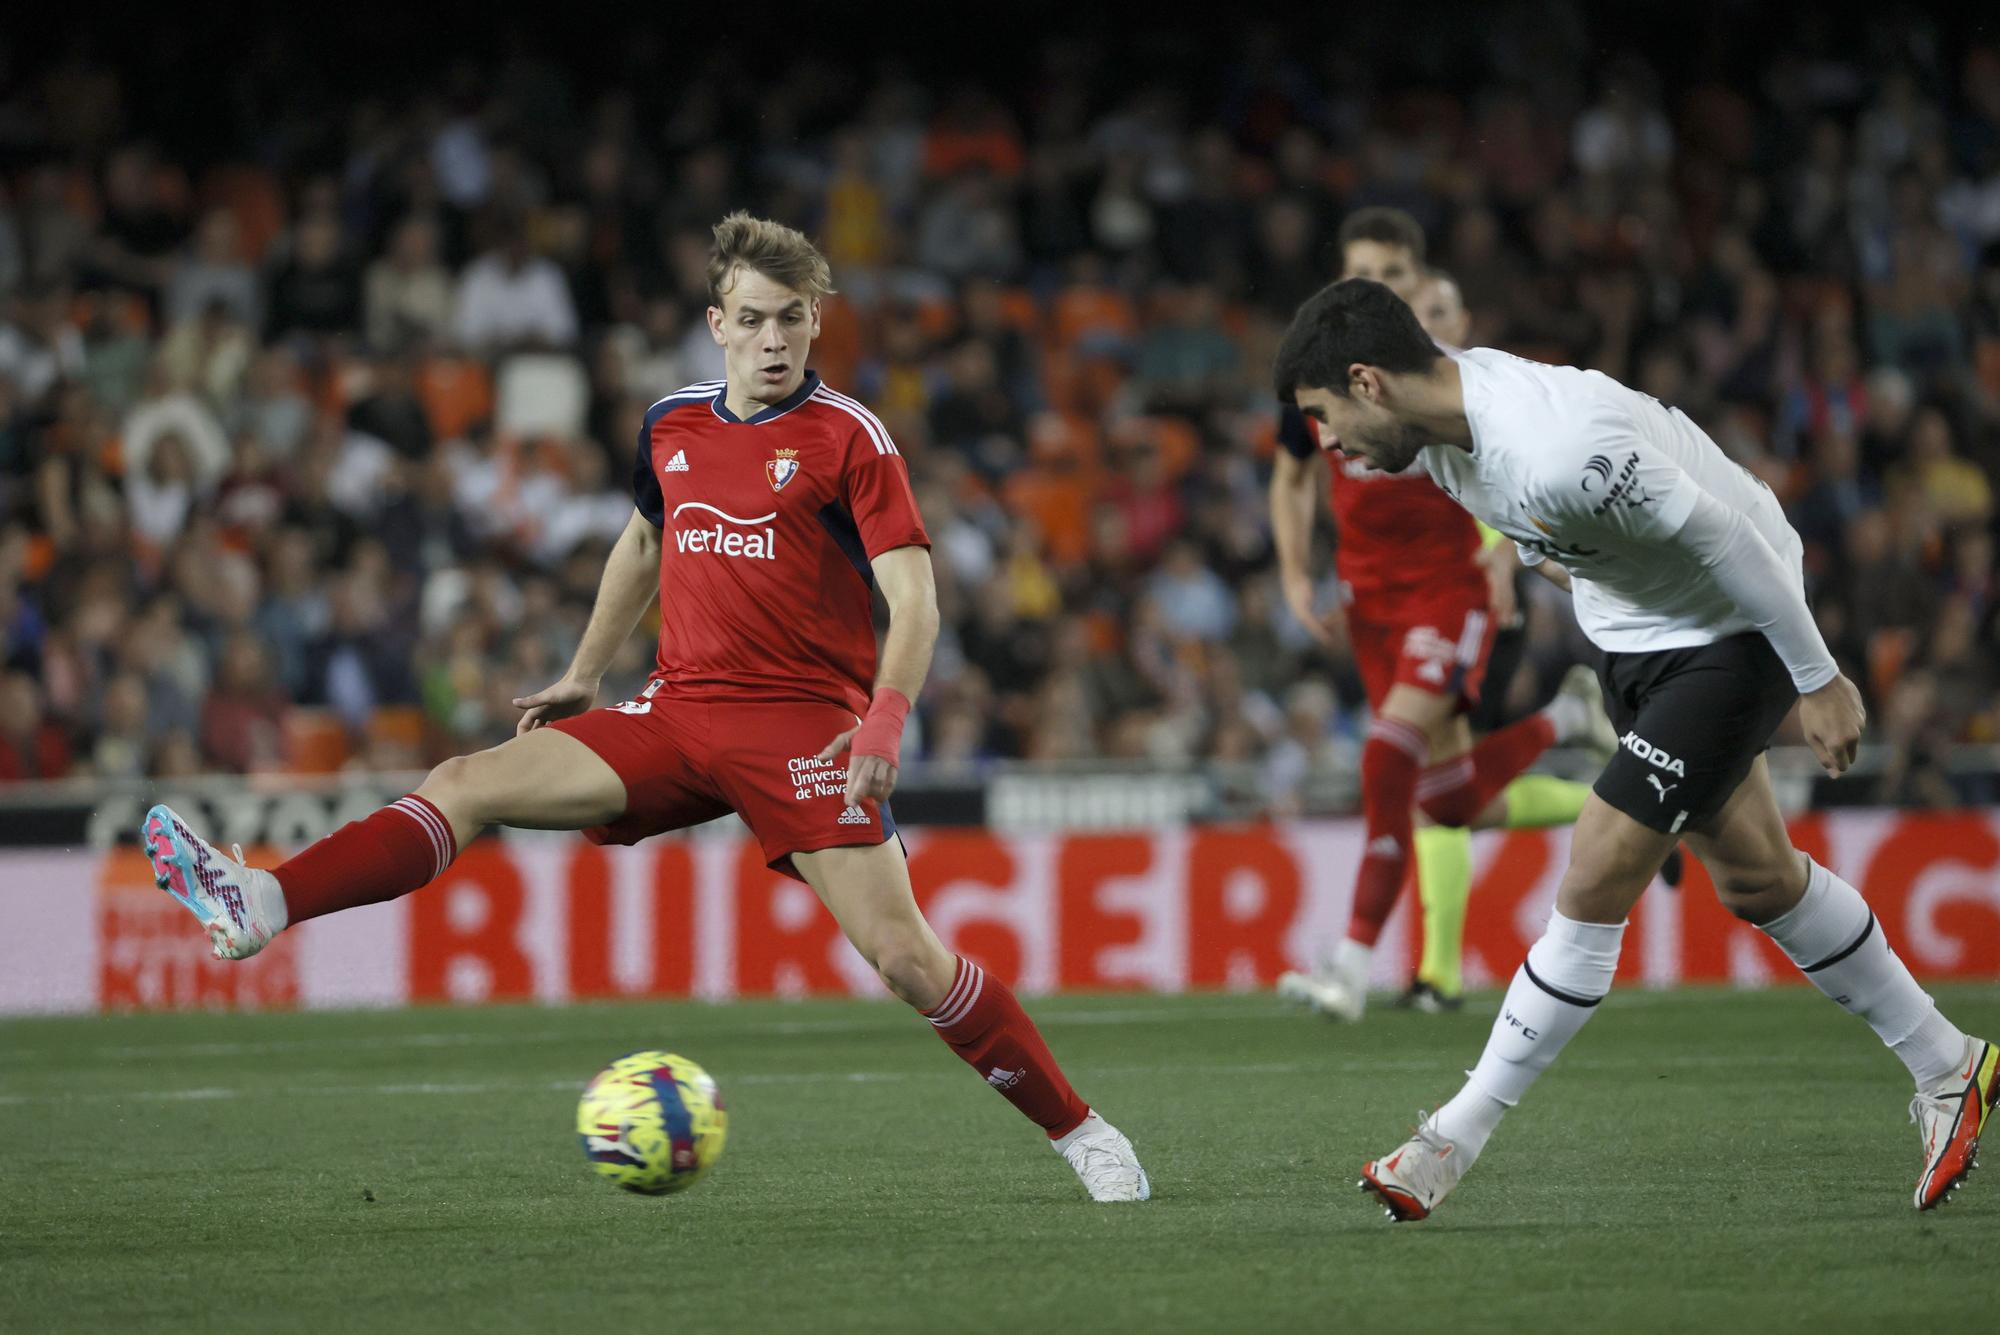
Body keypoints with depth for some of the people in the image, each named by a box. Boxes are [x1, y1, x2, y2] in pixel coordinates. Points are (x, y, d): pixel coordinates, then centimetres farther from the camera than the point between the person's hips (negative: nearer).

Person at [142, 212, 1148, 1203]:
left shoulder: (847, 438, -5)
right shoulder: (672, 425, 11)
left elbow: (913, 599, -10)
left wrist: (885, 721, -24)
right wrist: (583, 675, 28)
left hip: (802, 724, -5)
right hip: (679, 712, 5)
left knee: (902, 957, -15)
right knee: (466, 786, -8)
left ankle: (1080, 1134, -5)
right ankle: (258, 908, -14)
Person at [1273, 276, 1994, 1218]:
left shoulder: (1562, 451, -37)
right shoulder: (1444, 422, -10)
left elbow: (1725, 539, -27)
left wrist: (1818, 682, -18)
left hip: (1733, 637, -9)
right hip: (1631, 636, 9)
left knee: (1593, 889, -11)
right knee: (1755, 881, 17)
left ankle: (1455, 1139, -3)